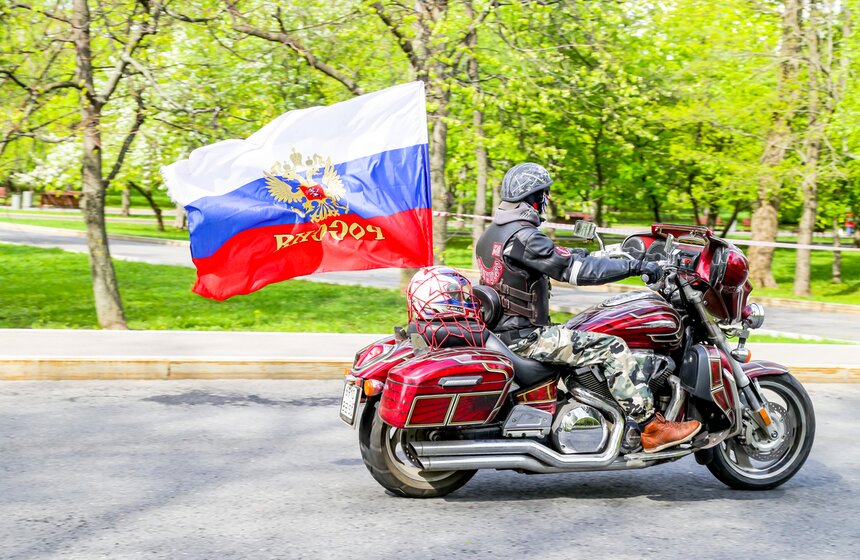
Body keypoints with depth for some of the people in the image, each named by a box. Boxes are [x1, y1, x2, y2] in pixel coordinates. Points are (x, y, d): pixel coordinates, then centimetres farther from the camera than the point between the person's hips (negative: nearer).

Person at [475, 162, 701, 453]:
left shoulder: (489, 235, 11)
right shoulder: (522, 236, -19)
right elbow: (573, 269, -24)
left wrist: (576, 254, 28)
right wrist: (635, 266, -20)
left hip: (500, 329, 11)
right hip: (523, 336, -11)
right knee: (612, 348, -14)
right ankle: (652, 428, -14)